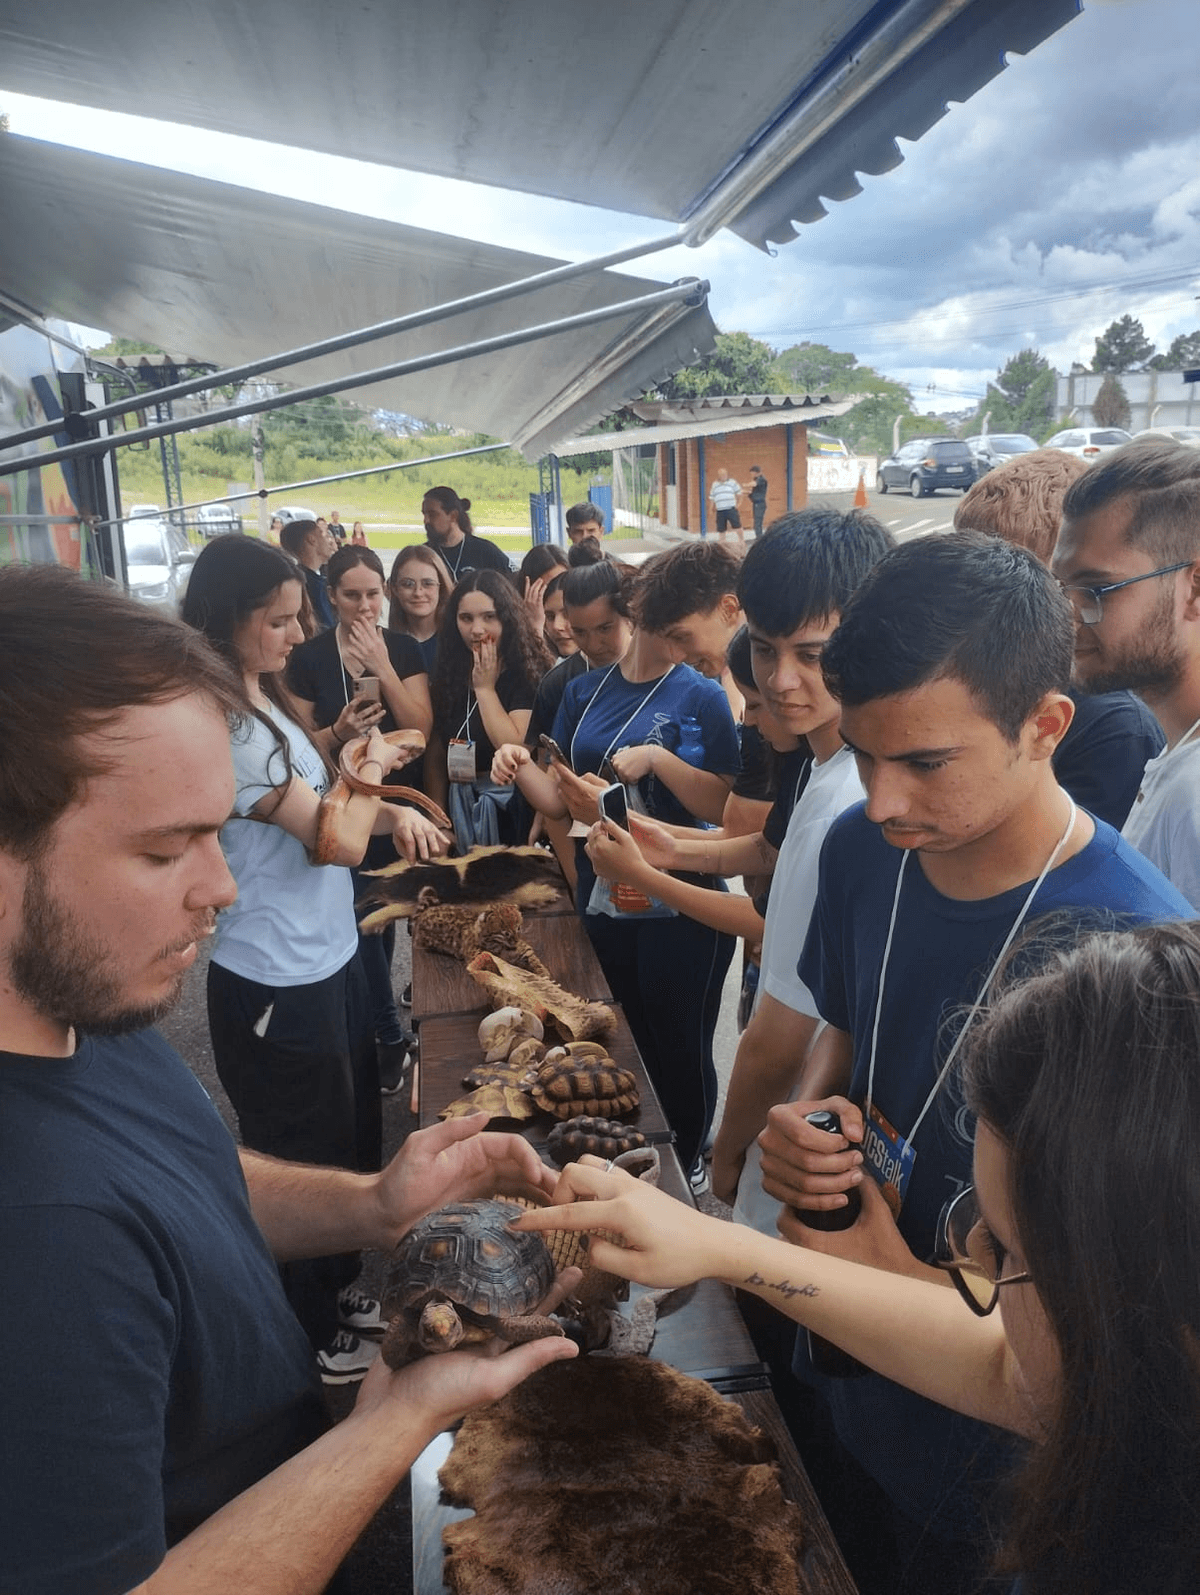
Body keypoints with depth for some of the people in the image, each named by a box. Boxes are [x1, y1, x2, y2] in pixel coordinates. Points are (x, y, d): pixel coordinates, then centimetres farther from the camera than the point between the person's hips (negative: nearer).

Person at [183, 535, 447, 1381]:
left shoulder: (264, 700, 4)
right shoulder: (224, 725, -26)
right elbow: (338, 840, -25)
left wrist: (389, 810, -4)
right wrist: (371, 767, -8)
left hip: (328, 958, 9)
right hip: (278, 981, -9)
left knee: (355, 1131, 25)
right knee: (304, 1156, 11)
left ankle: (340, 1285, 48)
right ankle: (309, 1339, 36)